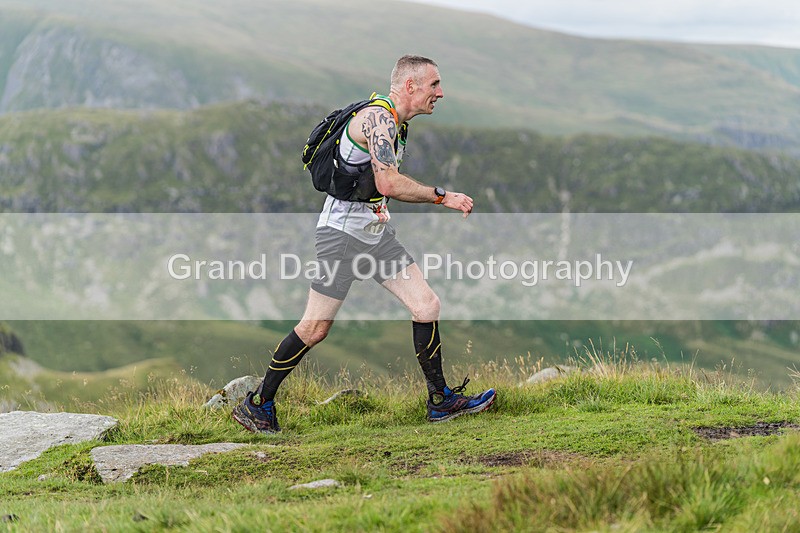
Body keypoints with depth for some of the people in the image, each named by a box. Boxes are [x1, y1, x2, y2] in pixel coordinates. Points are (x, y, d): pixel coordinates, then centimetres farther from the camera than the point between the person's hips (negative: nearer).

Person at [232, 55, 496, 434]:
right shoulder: (377, 118, -19)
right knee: (315, 328, -4)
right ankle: (256, 405, 9)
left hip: (376, 233, 9)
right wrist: (443, 197, -24)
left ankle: (441, 402, 9)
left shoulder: (395, 122, 12)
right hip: (342, 232, -9)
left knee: (427, 305, 0)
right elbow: (388, 184, -30)